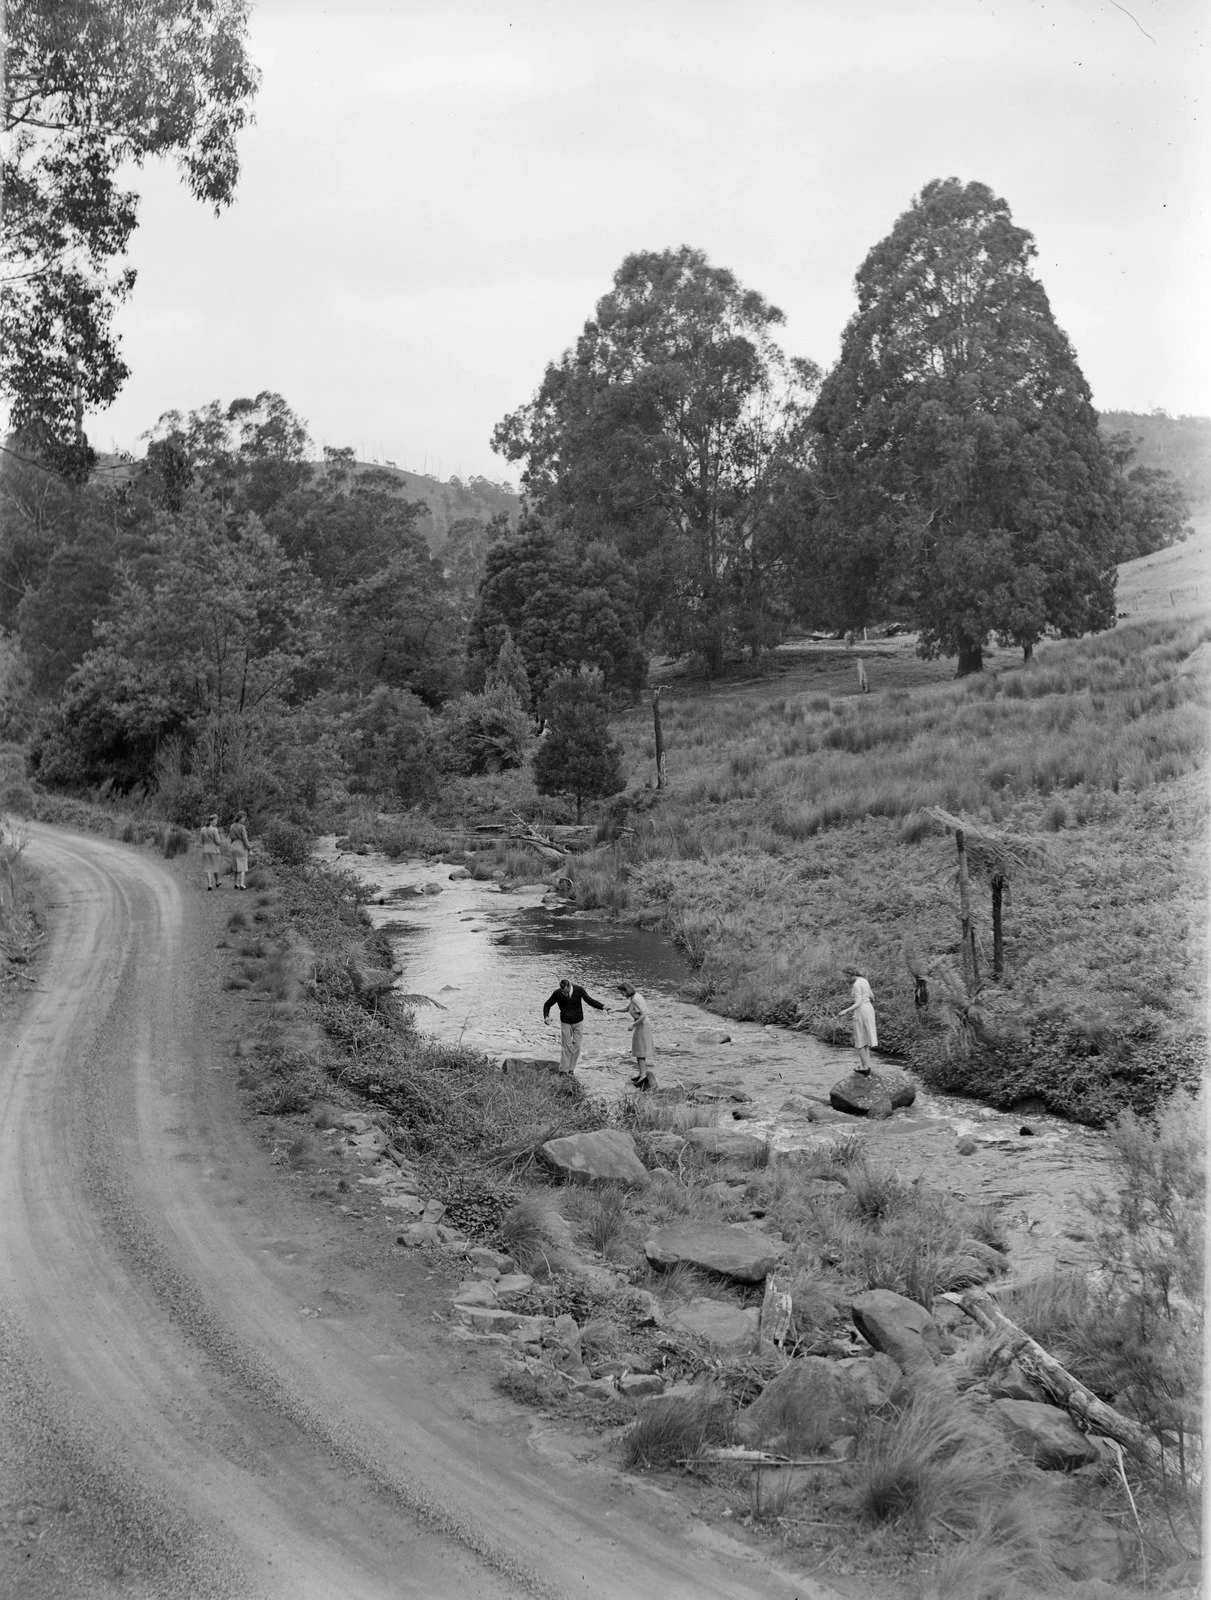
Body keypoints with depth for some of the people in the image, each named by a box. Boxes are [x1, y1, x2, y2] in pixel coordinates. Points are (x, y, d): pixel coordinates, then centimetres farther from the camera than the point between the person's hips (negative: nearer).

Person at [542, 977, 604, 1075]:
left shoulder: (579, 990, -18)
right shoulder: (557, 993, -19)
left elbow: (589, 1000, -1)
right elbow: (547, 1005, -2)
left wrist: (602, 1007, -9)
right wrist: (546, 1016, -18)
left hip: (578, 1023, 1)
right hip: (565, 1023, -1)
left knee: (576, 1047, 2)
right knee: (566, 1047, -4)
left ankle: (571, 1070, 13)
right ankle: (563, 1070, 4)